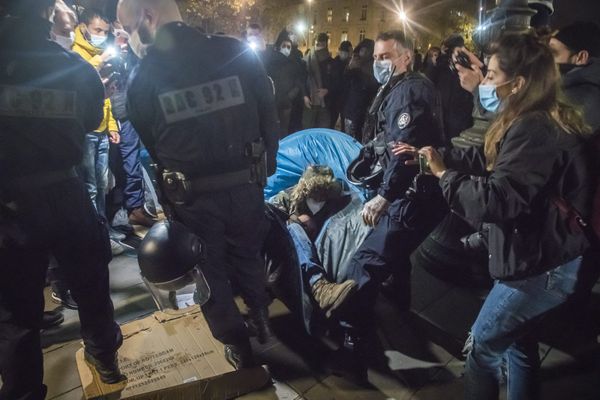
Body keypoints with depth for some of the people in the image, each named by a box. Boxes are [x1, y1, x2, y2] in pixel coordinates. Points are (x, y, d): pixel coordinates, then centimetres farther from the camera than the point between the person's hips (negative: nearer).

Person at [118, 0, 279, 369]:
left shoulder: (143, 79, -6)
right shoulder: (239, 53, -5)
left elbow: (147, 147, 4)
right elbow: (269, 115, 0)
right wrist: (265, 168, 11)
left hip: (192, 196, -2)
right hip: (246, 184, 2)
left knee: (210, 270, 19)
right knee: (248, 256, 25)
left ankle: (238, 346, 33)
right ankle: (263, 321, 45)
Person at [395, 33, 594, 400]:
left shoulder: (534, 130, -27)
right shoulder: (540, 122, 7)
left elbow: (499, 199, -32)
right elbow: (488, 160, 15)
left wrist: (445, 174, -19)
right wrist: (434, 156, 9)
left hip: (543, 267, -10)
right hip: (543, 258, 10)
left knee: (484, 344, 8)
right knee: (520, 343, 25)